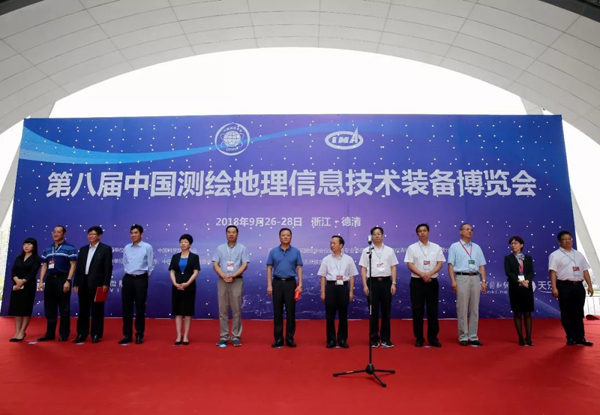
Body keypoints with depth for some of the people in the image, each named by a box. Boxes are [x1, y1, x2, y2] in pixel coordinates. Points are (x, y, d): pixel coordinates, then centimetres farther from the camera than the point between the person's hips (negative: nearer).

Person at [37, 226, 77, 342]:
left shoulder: (70, 248, -2)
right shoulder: (47, 250, 16)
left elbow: (72, 265, -7)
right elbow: (44, 266, 16)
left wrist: (68, 281, -15)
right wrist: (41, 281, 7)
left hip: (62, 279, -5)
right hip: (49, 279, 6)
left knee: (64, 308, 0)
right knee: (49, 308, 10)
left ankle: (64, 334, 8)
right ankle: (50, 333, 20)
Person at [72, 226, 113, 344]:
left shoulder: (106, 249, -3)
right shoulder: (83, 249, 14)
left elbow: (108, 268, -8)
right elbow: (78, 267, 13)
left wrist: (106, 284, -14)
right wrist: (76, 283, 7)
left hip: (97, 283, -5)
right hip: (84, 283, 5)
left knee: (97, 310, 2)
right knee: (83, 310, 10)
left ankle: (96, 335, 10)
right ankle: (81, 334, 20)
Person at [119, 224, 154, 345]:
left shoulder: (147, 247, -6)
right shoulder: (126, 248, 6)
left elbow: (150, 265, -2)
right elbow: (125, 263, 17)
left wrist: (145, 276, 4)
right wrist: (129, 273, 14)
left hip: (141, 279, -4)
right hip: (128, 279, 4)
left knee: (140, 308, 3)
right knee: (127, 308, 6)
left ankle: (139, 335, 14)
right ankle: (127, 335, 17)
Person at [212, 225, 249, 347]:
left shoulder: (242, 248, 4)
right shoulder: (220, 248, 10)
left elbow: (244, 265, -4)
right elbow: (215, 265, 2)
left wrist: (233, 275, -15)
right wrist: (224, 276, -13)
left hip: (237, 281, -2)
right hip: (222, 281, 2)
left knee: (236, 310, 0)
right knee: (223, 310, 4)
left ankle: (236, 336, 7)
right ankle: (224, 336, 12)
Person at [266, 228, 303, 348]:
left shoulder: (296, 251, 3)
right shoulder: (273, 251, 3)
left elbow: (299, 269, 1)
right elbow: (269, 269, 3)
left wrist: (300, 284, -8)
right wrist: (269, 285, -5)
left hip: (290, 283, 0)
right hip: (277, 283, 0)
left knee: (291, 311, 3)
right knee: (277, 312, 4)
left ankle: (290, 338, 13)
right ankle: (278, 338, 13)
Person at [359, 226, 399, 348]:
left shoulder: (389, 250, 9)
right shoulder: (366, 251, 3)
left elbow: (393, 268, 7)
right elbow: (363, 269, 1)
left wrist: (393, 283, -2)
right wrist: (365, 285, -6)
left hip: (386, 282, 2)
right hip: (373, 282, -2)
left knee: (386, 311, 6)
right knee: (374, 311, 4)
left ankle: (385, 338, 16)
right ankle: (374, 339, 14)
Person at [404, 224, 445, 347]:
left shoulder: (436, 247, 7)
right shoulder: (412, 248, 2)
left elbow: (439, 264, 1)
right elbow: (410, 265, -5)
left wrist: (429, 274, -15)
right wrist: (423, 275, -15)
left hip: (432, 281, 2)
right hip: (417, 282, -1)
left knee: (433, 311, 5)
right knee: (417, 311, 2)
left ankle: (433, 337, 16)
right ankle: (419, 338, 12)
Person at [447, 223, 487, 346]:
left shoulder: (477, 247, 16)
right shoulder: (454, 246, 3)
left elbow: (481, 266, 13)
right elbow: (451, 265, -3)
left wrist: (483, 281, 3)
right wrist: (453, 281, -12)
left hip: (475, 278, 4)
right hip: (462, 278, -4)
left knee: (474, 309, 6)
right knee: (462, 309, -2)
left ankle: (473, 336, 14)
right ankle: (463, 337, 6)